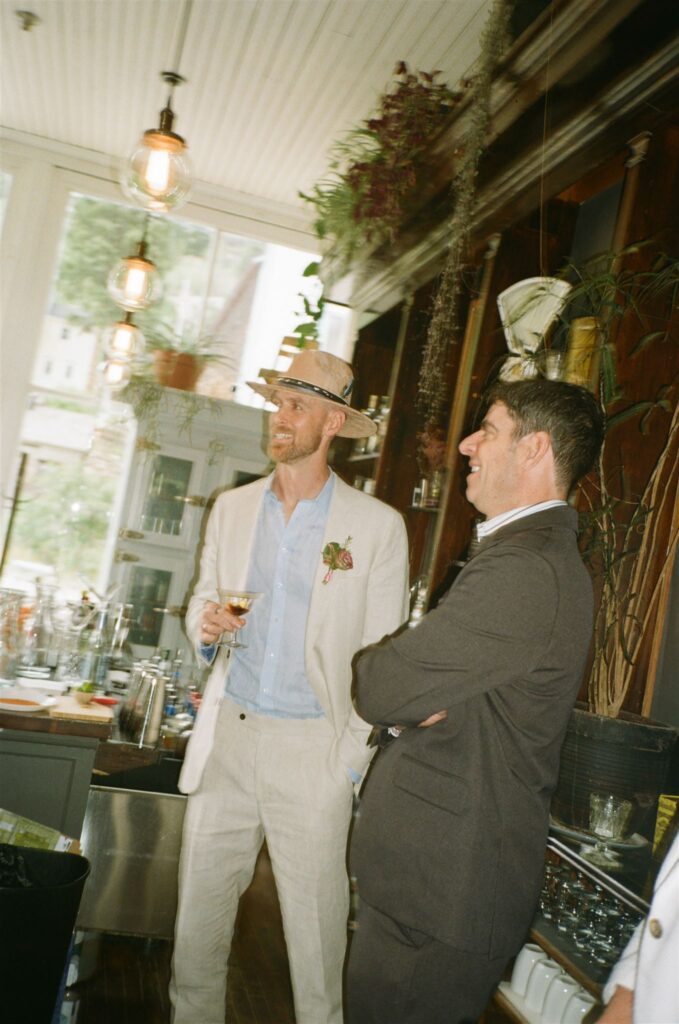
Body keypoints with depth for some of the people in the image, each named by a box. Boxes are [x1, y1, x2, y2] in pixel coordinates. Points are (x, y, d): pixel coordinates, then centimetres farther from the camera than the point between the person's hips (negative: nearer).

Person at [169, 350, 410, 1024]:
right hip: (227, 735, 4)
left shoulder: (378, 526, -3)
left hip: (313, 747, -3)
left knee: (315, 923, 5)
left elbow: (384, 654, -3)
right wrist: (205, 624, -6)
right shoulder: (232, 508, 9)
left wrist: (356, 757, -8)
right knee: (197, 913, 12)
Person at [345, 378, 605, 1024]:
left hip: (440, 894, -10)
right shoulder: (539, 554, 12)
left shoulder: (523, 569, -25)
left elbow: (378, 687, -25)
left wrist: (383, 683, -3)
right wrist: (408, 696, -8)